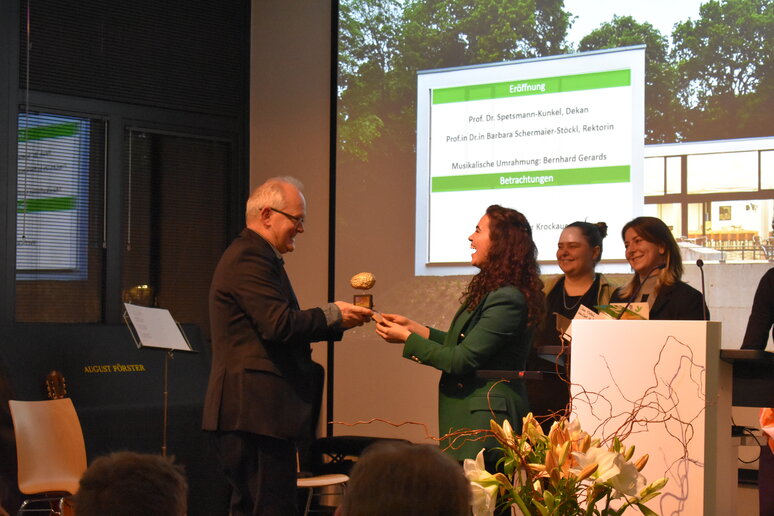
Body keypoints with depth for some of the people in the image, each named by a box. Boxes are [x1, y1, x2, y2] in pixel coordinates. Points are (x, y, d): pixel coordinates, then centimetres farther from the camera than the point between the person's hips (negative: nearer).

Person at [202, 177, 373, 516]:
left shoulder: (251, 255, 21)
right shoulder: (250, 258, -13)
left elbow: (274, 325, 21)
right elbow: (279, 324, -22)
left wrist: (336, 322, 12)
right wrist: (332, 315, -9)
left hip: (246, 411, 11)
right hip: (257, 411, -11)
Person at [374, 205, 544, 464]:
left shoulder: (507, 300, -19)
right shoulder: (490, 292, 13)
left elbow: (461, 360, -18)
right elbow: (464, 345, 18)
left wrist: (407, 338, -7)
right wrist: (412, 326, 16)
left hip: (487, 419, -10)